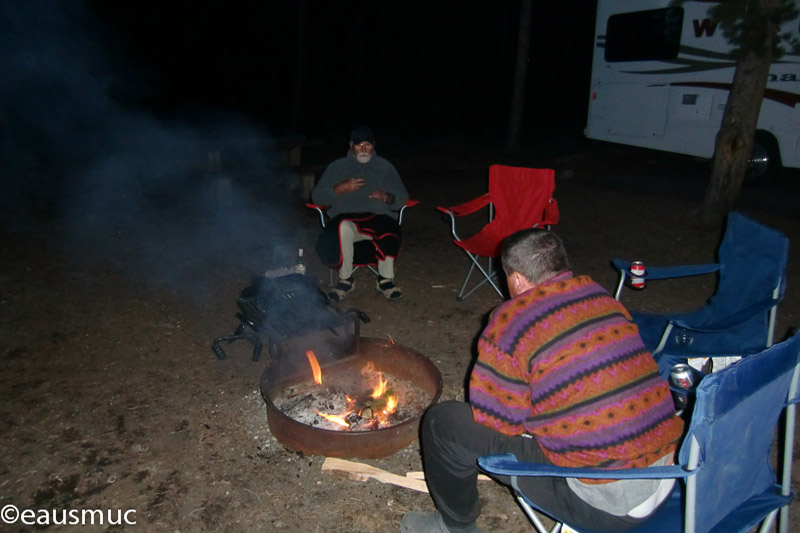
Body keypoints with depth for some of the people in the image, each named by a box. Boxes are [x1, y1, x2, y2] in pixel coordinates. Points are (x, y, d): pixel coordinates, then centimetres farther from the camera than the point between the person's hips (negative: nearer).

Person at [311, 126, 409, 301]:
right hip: (347, 217, 0)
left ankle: (385, 280, -17)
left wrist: (387, 197, -8)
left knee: (388, 230, -37)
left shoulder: (385, 167, 20)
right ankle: (346, 279, -19)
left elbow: (402, 197, 15)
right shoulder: (336, 167, 18)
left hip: (379, 216, 0)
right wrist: (341, 189, -6)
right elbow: (317, 196, 11)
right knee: (343, 227, -39)